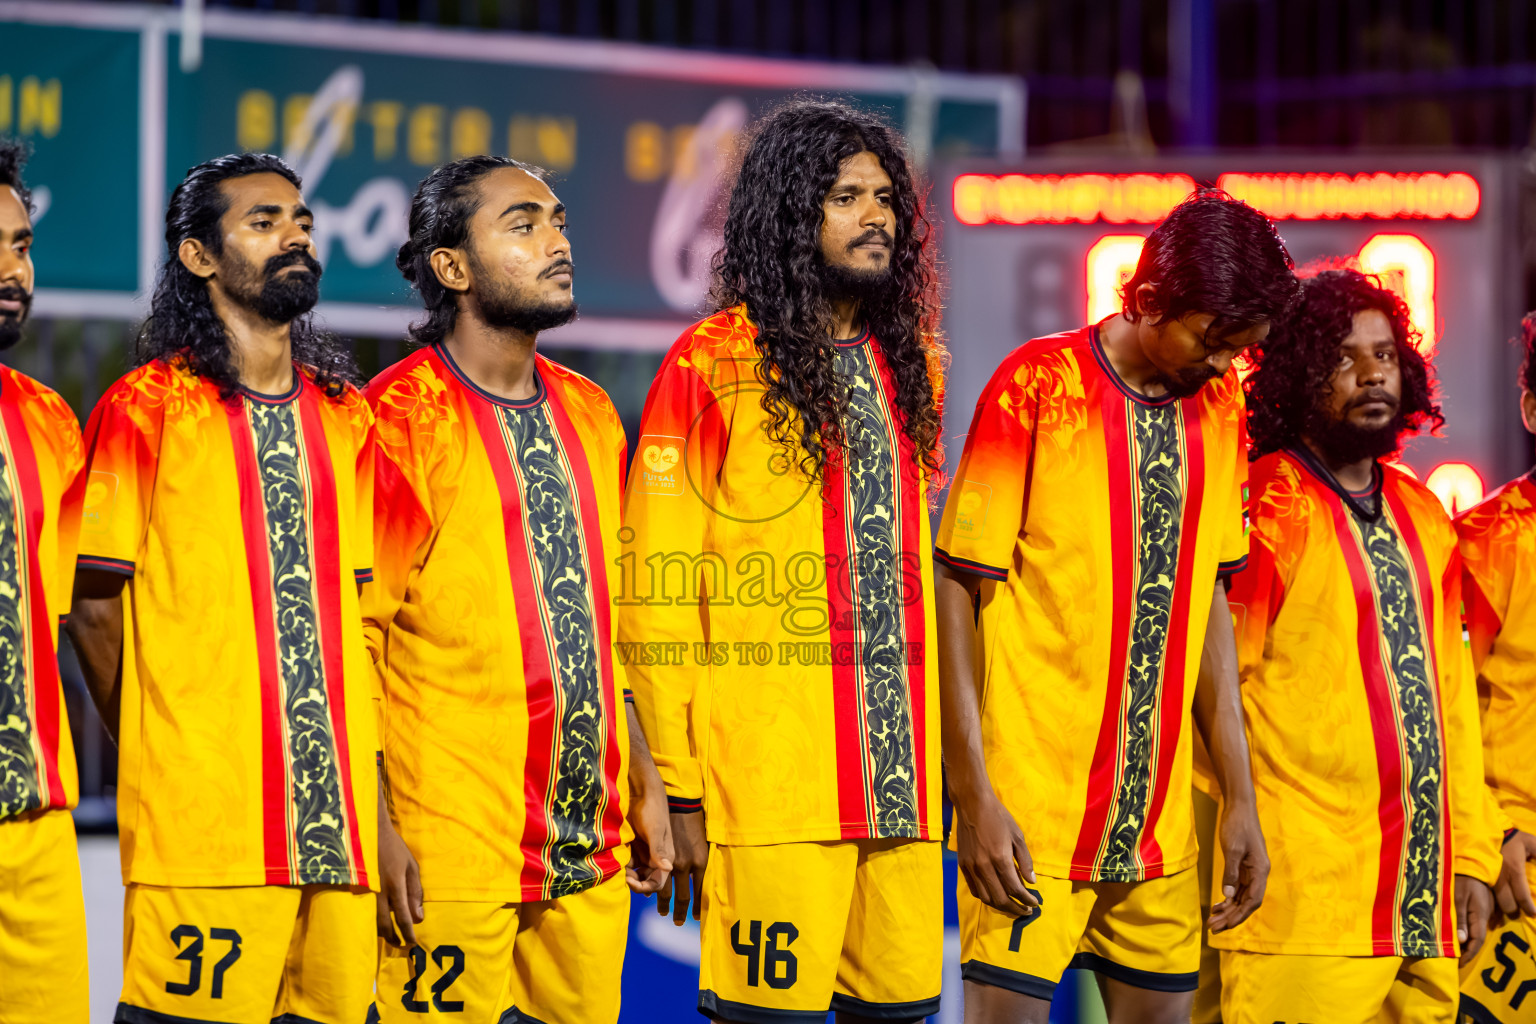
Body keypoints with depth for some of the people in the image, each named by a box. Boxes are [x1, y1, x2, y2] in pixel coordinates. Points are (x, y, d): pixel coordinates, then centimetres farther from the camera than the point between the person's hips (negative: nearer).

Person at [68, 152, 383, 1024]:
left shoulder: (346, 417, 16)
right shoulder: (144, 411, -1)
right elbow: (94, 608, 2)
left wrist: (372, 793, 11)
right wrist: (162, 758, 4)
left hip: (340, 820, 5)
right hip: (202, 819, -5)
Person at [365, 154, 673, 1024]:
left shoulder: (589, 414, 13)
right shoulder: (398, 421, -9)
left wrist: (644, 780, 16)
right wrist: (378, 830, -15)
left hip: (593, 851, 6)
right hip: (451, 851, -6)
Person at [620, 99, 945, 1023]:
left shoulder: (909, 364, 17)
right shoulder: (711, 365, -3)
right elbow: (658, 590, -5)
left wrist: (945, 765, 15)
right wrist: (678, 791, -10)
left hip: (903, 774, 6)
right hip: (769, 784, -6)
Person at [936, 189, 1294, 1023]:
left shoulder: (1217, 405, 9)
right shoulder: (1036, 386, -8)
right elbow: (957, 594, -8)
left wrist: (1239, 796, 11)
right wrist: (974, 798, -13)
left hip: (1161, 821, 6)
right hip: (1032, 813, -6)